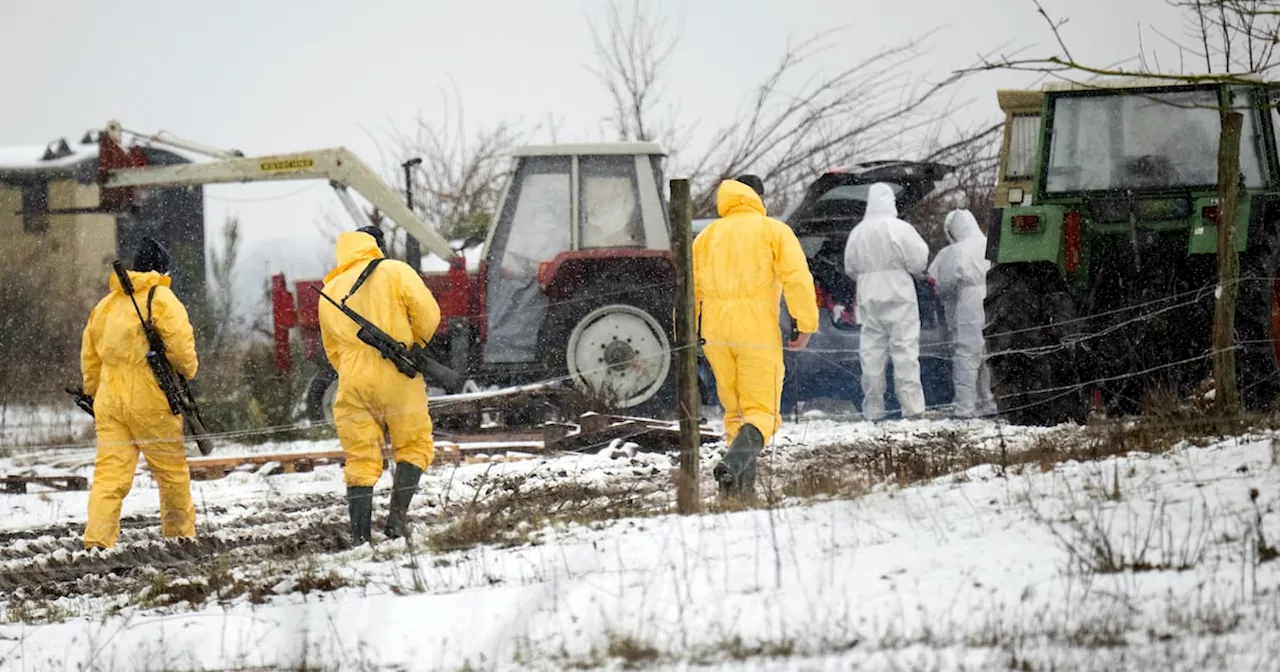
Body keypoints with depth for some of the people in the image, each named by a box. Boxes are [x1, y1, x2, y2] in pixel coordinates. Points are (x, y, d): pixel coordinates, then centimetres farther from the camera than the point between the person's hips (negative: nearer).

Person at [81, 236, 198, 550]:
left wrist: (94, 396, 27)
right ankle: (180, 533, 20)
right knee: (172, 470, 11)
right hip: (150, 400, -5)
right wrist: (188, 371, 7)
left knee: (110, 473, -2)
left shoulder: (106, 304, 14)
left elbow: (89, 357, 19)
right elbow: (180, 344, -13)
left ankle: (97, 539, -16)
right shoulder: (162, 299, -5)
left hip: (109, 401, 5)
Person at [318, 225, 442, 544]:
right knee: (414, 446, 11)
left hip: (352, 383, 4)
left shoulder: (329, 293, 17)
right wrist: (414, 345, 8)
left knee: (360, 459, 7)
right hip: (397, 378, -3)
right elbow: (427, 313, -8)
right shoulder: (395, 272, 1)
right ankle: (397, 514, -6)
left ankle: (360, 535, 0)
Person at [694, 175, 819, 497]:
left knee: (735, 411, 16)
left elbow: (689, 288, 14)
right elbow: (797, 277, -9)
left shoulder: (707, 235, 16)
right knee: (761, 412, -5)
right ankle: (733, 464, -31)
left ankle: (743, 483, 9)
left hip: (716, 334, 4)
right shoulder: (773, 231, 4)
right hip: (758, 333, -4)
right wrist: (806, 325, -9)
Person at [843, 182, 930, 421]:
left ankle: (872, 408, 5)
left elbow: (850, 268, 9)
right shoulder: (900, 230, -10)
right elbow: (919, 261, -9)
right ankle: (912, 406, -8)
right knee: (905, 350, -3)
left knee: (871, 351, 5)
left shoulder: (857, 233, 3)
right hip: (899, 295, -3)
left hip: (868, 298, 3)